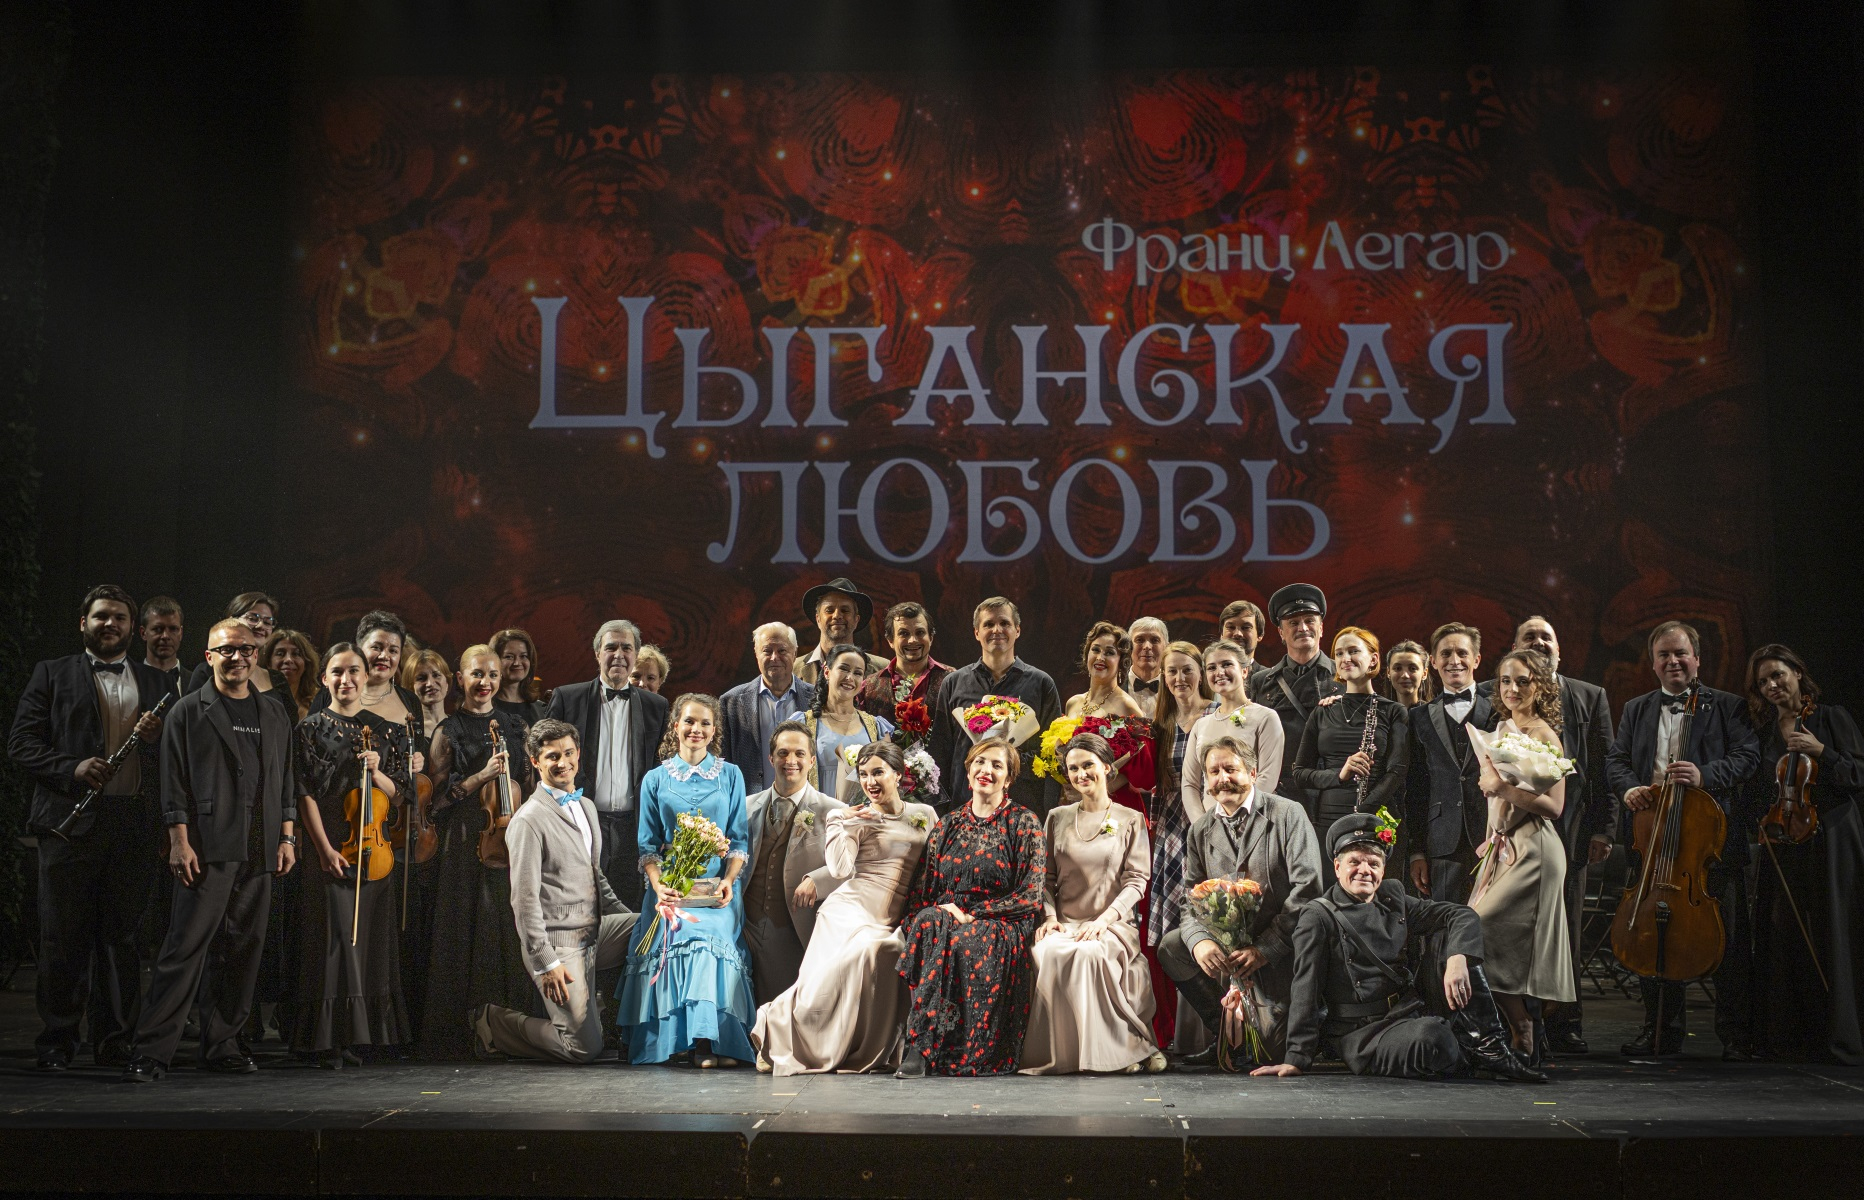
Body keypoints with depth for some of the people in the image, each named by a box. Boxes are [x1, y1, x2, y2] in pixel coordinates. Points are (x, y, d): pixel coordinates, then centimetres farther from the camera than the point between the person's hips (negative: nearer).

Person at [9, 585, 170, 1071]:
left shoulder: (155, 683, 17)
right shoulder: (52, 674, 9)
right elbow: (21, 743, 1)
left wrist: (157, 736, -7)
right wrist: (72, 768, -13)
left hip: (134, 825, 2)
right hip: (71, 821, -2)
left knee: (123, 937, 5)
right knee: (63, 937, 1)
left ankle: (114, 1040, 13)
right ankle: (56, 1042, 11)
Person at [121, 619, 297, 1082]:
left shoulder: (274, 717, 17)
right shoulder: (188, 713, 4)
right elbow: (175, 784, -1)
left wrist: (287, 838, 9)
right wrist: (179, 842, -9)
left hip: (259, 853, 5)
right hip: (208, 849, -5)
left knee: (244, 951, 7)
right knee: (185, 947, -9)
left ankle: (222, 1044, 16)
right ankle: (153, 1052, -6)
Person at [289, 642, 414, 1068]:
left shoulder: (388, 730, 11)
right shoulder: (310, 729, 3)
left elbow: (397, 794, 11)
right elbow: (306, 795, -4)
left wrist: (377, 772, -10)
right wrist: (326, 849, -13)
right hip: (328, 847, -3)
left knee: (370, 938, 4)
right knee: (335, 937, -6)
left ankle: (361, 1037, 11)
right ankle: (331, 1042, -2)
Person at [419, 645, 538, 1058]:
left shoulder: (517, 727, 14)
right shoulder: (449, 730, 4)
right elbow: (437, 796, -3)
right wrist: (482, 776, -13)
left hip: (511, 840, 3)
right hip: (465, 842, -3)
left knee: (511, 931, 0)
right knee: (469, 934, -4)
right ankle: (463, 1035, 2)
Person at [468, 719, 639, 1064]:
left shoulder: (586, 807, 13)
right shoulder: (529, 820, -13)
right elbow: (524, 899, -16)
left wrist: (628, 915, 12)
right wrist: (545, 962, -18)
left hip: (594, 932, 8)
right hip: (558, 942, -8)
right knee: (585, 1048, -8)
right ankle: (493, 1021, 12)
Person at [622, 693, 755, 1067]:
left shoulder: (730, 776, 13)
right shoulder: (655, 779, 12)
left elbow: (739, 839, 9)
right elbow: (648, 845, 8)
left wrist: (728, 880, -9)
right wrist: (659, 886, -10)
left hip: (718, 885, 0)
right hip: (672, 886, 0)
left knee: (712, 937, -27)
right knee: (679, 938, -27)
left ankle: (709, 1042, -31)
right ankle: (700, 1042, -28)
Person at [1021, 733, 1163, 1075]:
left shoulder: (1131, 821, 10)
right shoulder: (1056, 818, 17)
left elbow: (1136, 881, 1)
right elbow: (1046, 878, 13)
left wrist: (1104, 919, -14)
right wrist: (1050, 915, -7)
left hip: (1113, 923, -2)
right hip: (1064, 922, 2)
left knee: (1090, 952, -37)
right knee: (1045, 952, -33)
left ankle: (1117, 1049, -23)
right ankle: (1055, 1052, -23)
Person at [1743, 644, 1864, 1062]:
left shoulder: (1830, 718, 1)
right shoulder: (1764, 733, 15)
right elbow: (1757, 793, 22)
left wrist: (1821, 752, -17)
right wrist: (1763, 821, 4)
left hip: (1828, 843, -4)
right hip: (1781, 847, 4)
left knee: (1830, 938, -6)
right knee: (1783, 938, 2)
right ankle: (1788, 1036, 8)